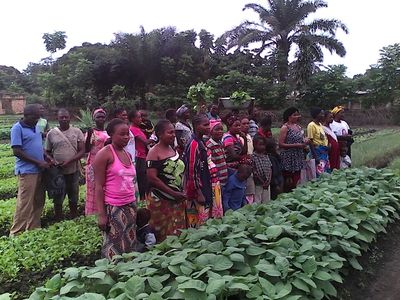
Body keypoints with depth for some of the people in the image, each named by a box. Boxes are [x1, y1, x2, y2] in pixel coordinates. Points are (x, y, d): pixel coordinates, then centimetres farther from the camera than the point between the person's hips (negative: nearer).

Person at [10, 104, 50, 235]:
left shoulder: (35, 127, 12)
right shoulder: (17, 128, -11)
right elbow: (17, 151, -16)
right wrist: (38, 162, -15)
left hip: (38, 171, 8)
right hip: (27, 172, -8)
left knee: (38, 202, 13)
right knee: (25, 204, -3)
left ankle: (33, 229, 25)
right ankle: (16, 233, 9)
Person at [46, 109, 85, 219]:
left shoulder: (77, 132, -2)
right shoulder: (51, 133, -1)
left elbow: (82, 151, -5)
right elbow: (48, 152, 7)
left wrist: (69, 161, -18)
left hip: (74, 170, 0)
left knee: (73, 199, 14)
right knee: (58, 199, 9)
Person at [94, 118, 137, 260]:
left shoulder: (128, 155, 12)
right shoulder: (104, 154, -9)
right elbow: (98, 186, -11)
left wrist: (134, 206, 16)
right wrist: (101, 214, -16)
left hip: (130, 207, 7)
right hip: (113, 209, -7)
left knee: (130, 247, 13)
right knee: (115, 249, 3)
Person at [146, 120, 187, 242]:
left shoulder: (173, 149, 10)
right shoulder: (154, 152, -12)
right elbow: (152, 178, -19)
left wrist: (182, 193, 8)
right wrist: (173, 193, -18)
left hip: (178, 200, 7)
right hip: (161, 200, -7)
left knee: (178, 233, 13)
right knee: (163, 234, 3)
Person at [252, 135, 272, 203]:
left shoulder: (266, 156, 8)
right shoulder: (253, 156, -11)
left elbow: (270, 169, 9)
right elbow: (254, 171, -14)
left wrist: (268, 180, -4)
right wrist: (262, 182, -14)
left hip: (267, 183, 6)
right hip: (258, 184, -6)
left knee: (266, 201, 14)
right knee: (257, 202, 1)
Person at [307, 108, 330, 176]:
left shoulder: (320, 125, 13)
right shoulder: (311, 125, -12)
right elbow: (310, 141, -16)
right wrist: (315, 156, -19)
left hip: (324, 151, 9)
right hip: (318, 151, -9)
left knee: (327, 172, 11)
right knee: (320, 174, -9)